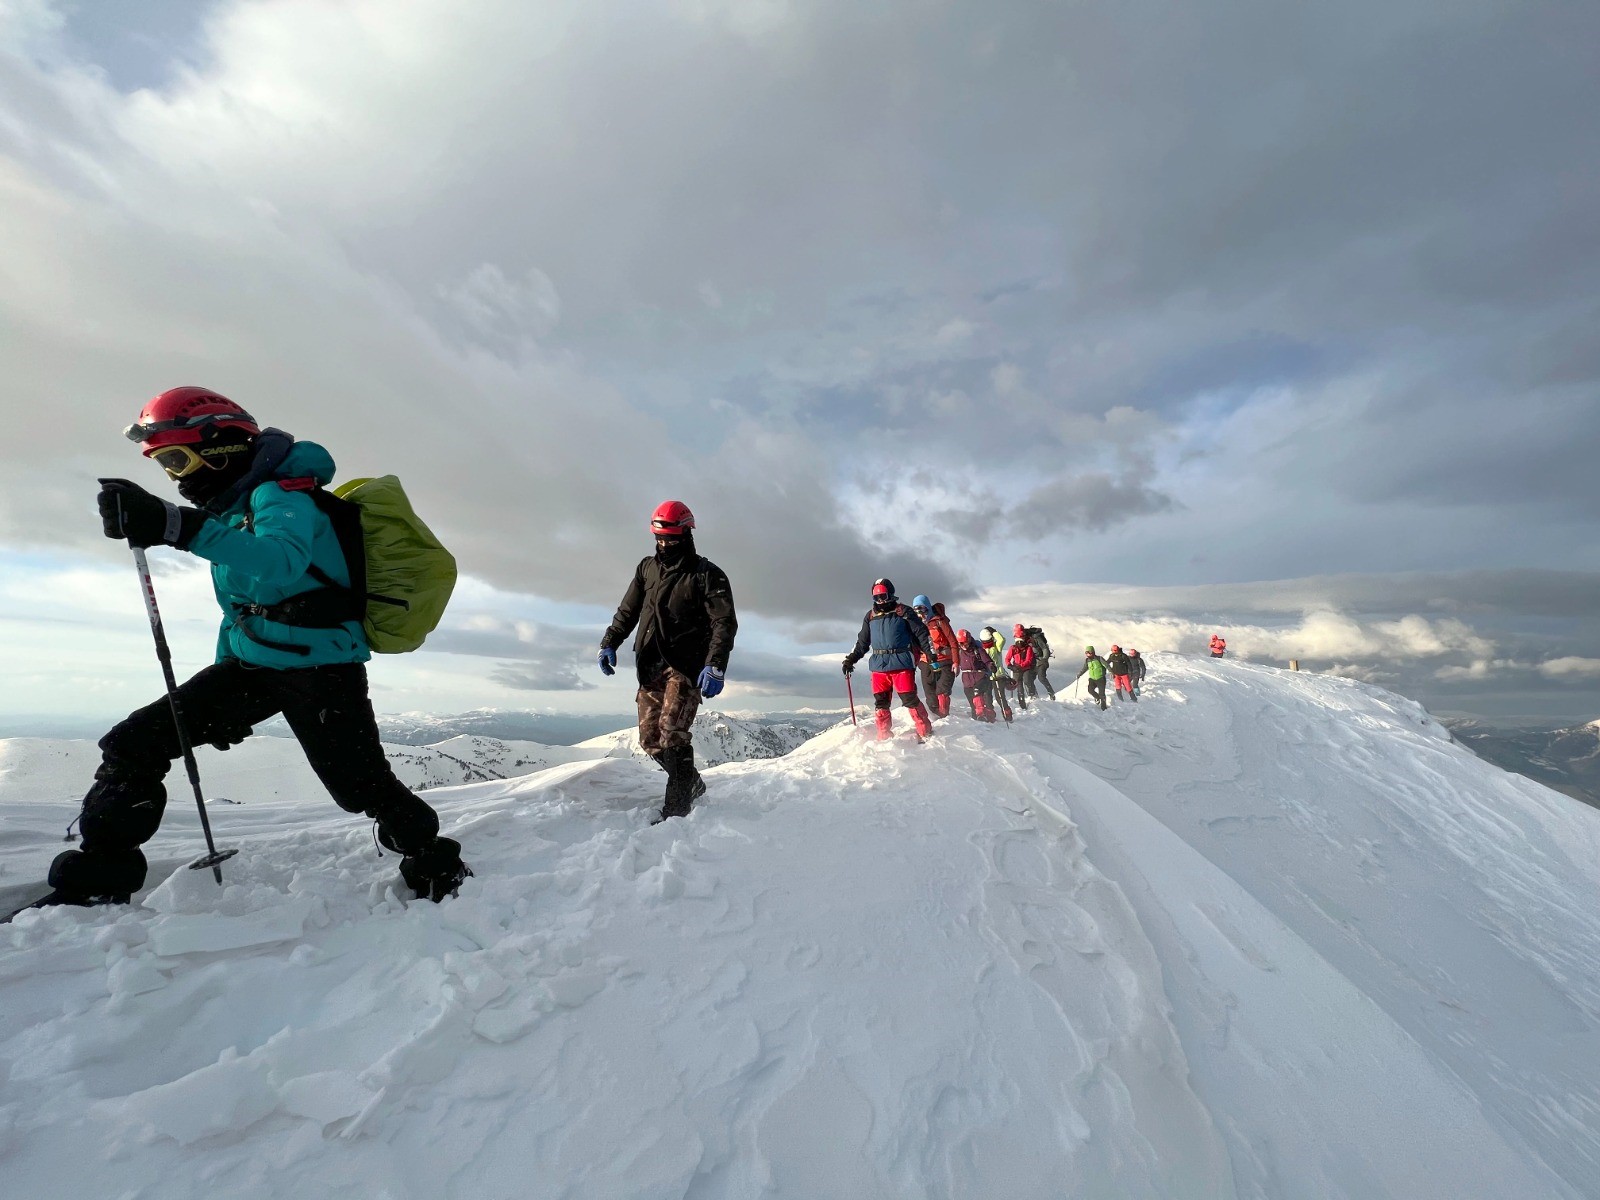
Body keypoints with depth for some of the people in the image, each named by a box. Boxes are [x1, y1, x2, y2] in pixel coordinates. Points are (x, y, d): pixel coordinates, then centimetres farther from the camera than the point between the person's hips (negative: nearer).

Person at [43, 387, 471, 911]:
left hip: (319, 668, -9)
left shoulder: (281, 491, -12)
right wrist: (222, 685, 27)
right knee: (132, 744, 4)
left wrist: (174, 526, -45)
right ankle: (98, 878, 18)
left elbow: (279, 564, -36)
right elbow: (241, 602, 25)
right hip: (252, 664, 9)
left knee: (362, 788, -7)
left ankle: (434, 863, 13)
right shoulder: (234, 508, 17)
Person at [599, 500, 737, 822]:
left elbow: (725, 623, -12)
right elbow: (627, 611, 21)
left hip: (686, 665, -6)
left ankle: (676, 809, -7)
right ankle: (692, 783, 24)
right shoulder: (647, 568, 14)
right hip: (650, 666, 6)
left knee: (672, 733, -17)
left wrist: (716, 666, -23)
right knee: (650, 739, 5)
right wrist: (609, 643, 10)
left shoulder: (706, 575, -4)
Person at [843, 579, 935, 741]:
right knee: (880, 702, 6)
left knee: (909, 699, -7)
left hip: (901, 663, -4)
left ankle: (925, 733, 7)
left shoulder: (903, 612, 2)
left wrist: (931, 652, -7)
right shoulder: (870, 616, 14)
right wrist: (851, 658, 15)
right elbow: (862, 642, 21)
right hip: (878, 665, 4)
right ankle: (884, 737, 16)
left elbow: (921, 633, 1)